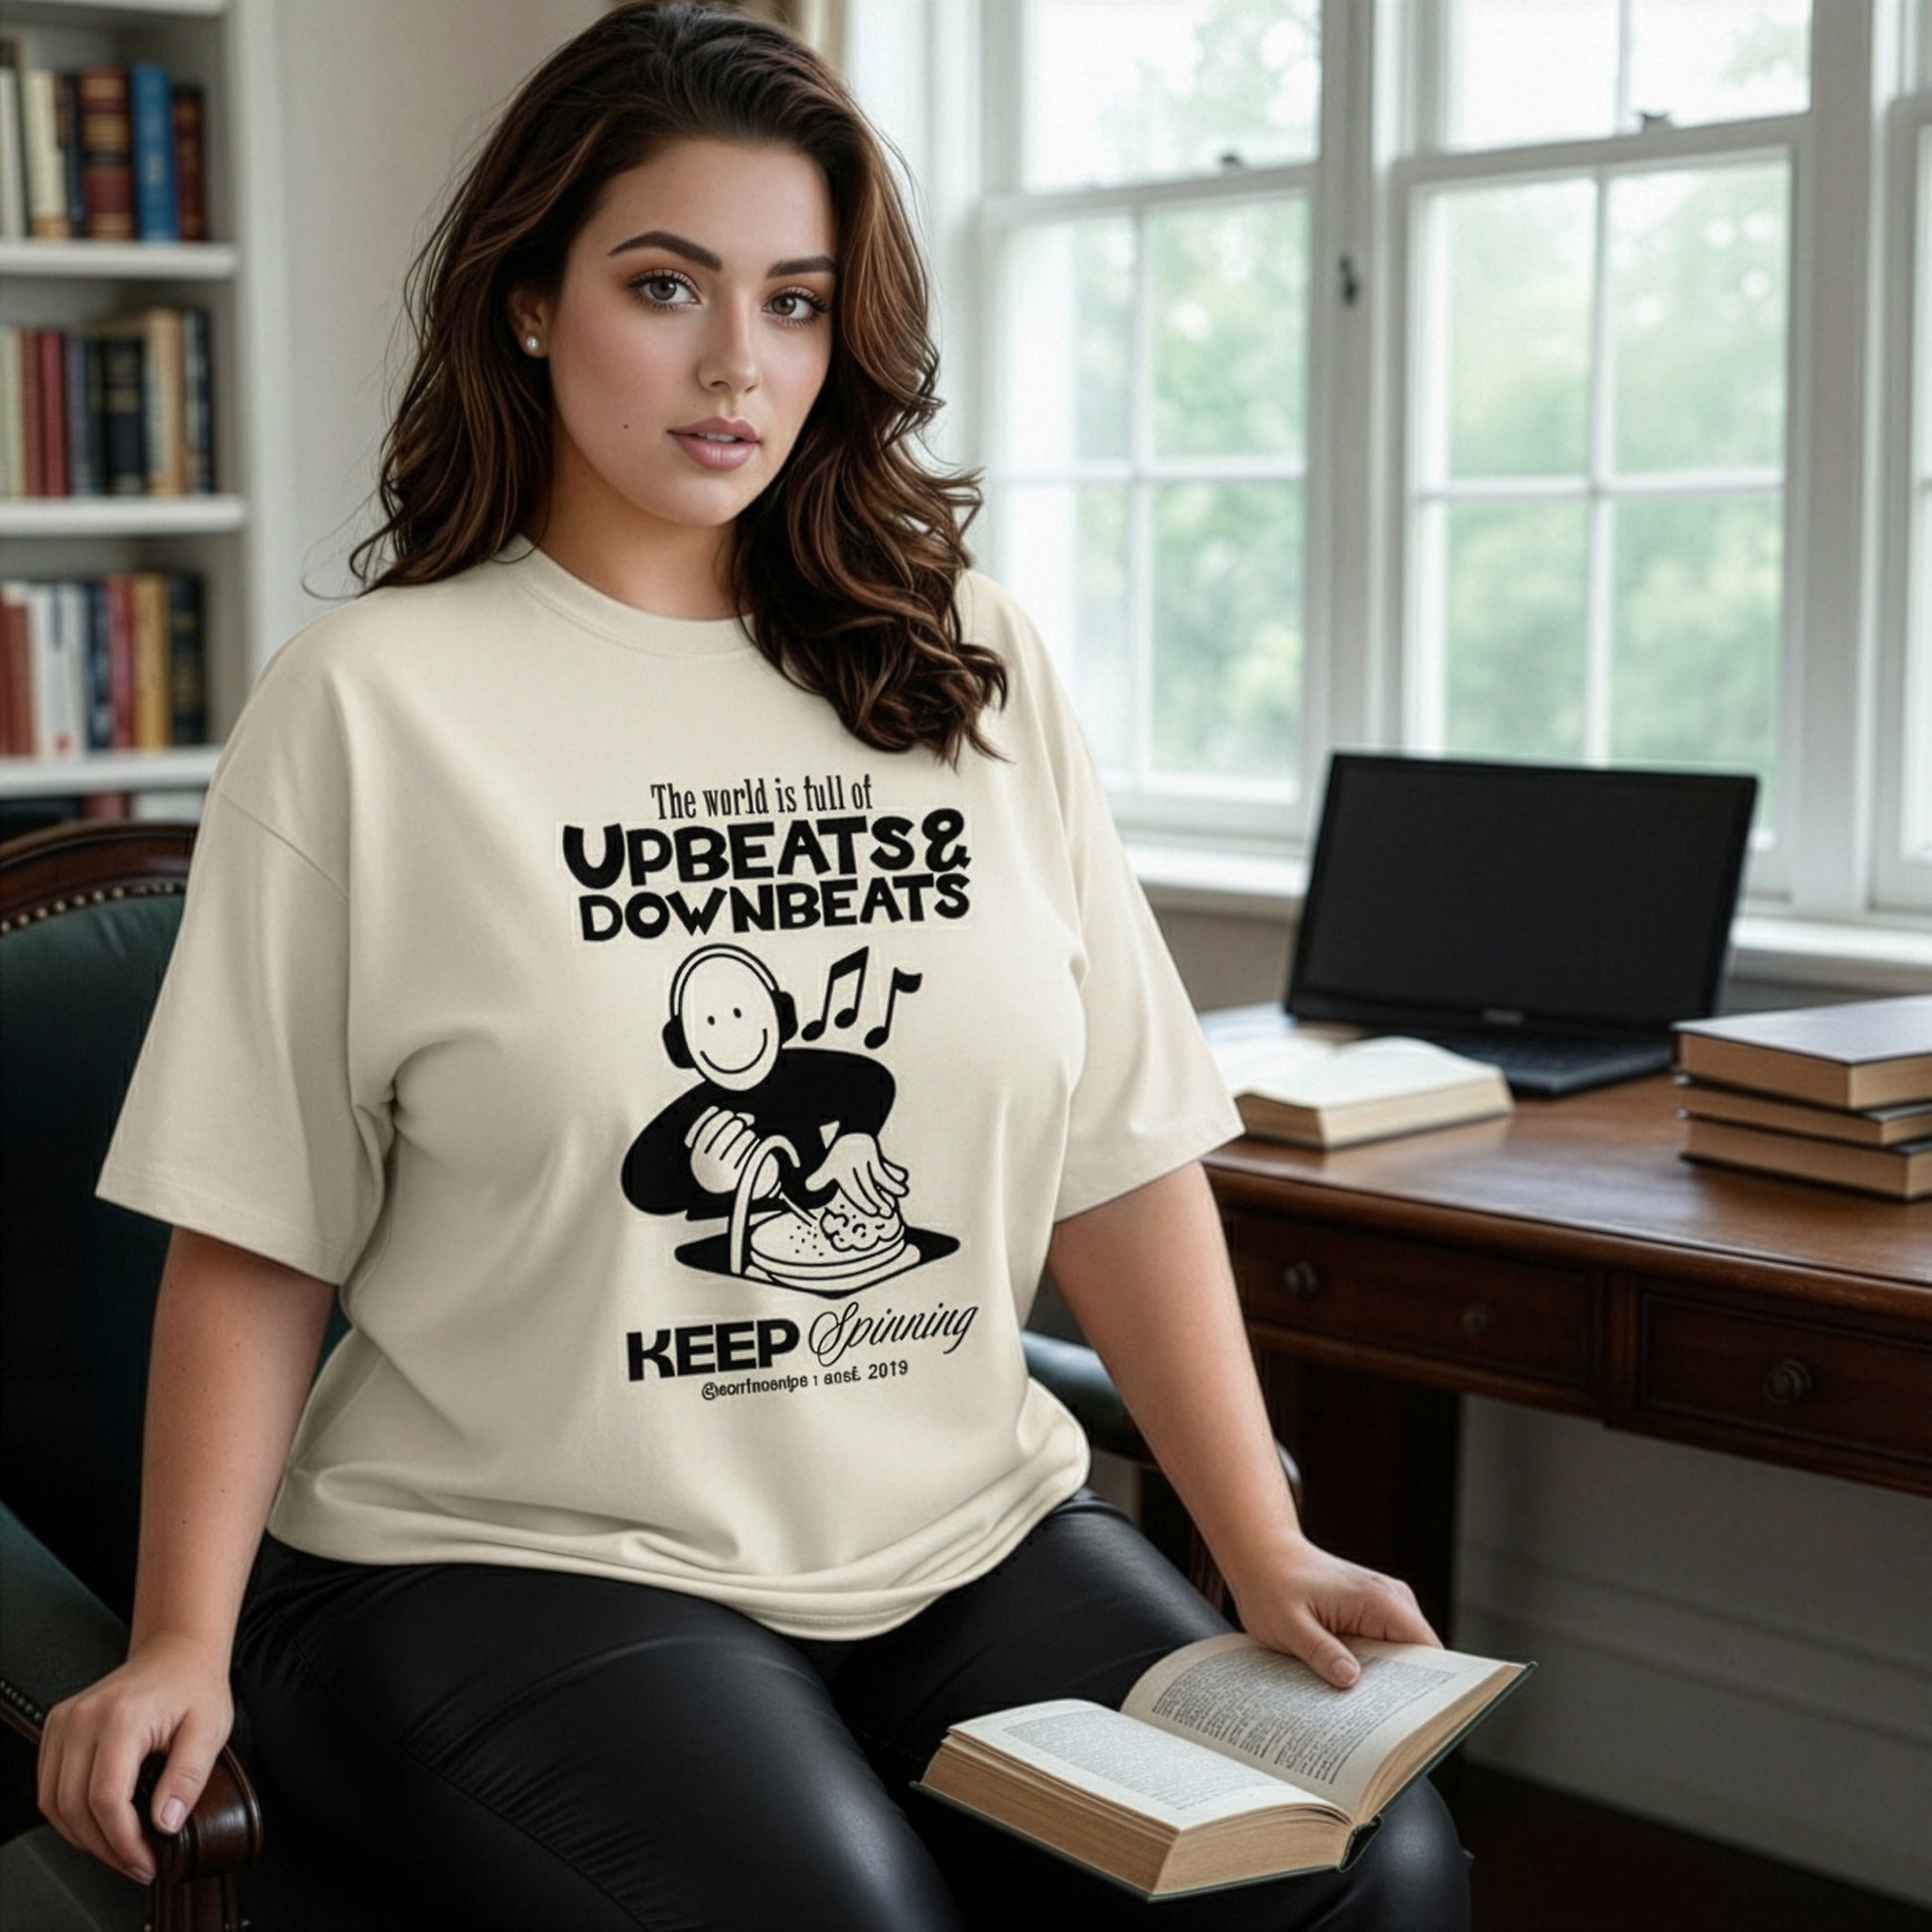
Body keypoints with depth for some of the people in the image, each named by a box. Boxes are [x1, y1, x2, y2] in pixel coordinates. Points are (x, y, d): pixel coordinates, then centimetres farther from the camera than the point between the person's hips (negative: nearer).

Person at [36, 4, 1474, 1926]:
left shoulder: (969, 669, 8)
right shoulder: (373, 700, -2)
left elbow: (1124, 1159, 6)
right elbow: (256, 1231, -2)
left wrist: (1263, 1555, -1)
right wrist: (183, 1647, -10)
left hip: (966, 1544, 4)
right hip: (512, 1560, -3)